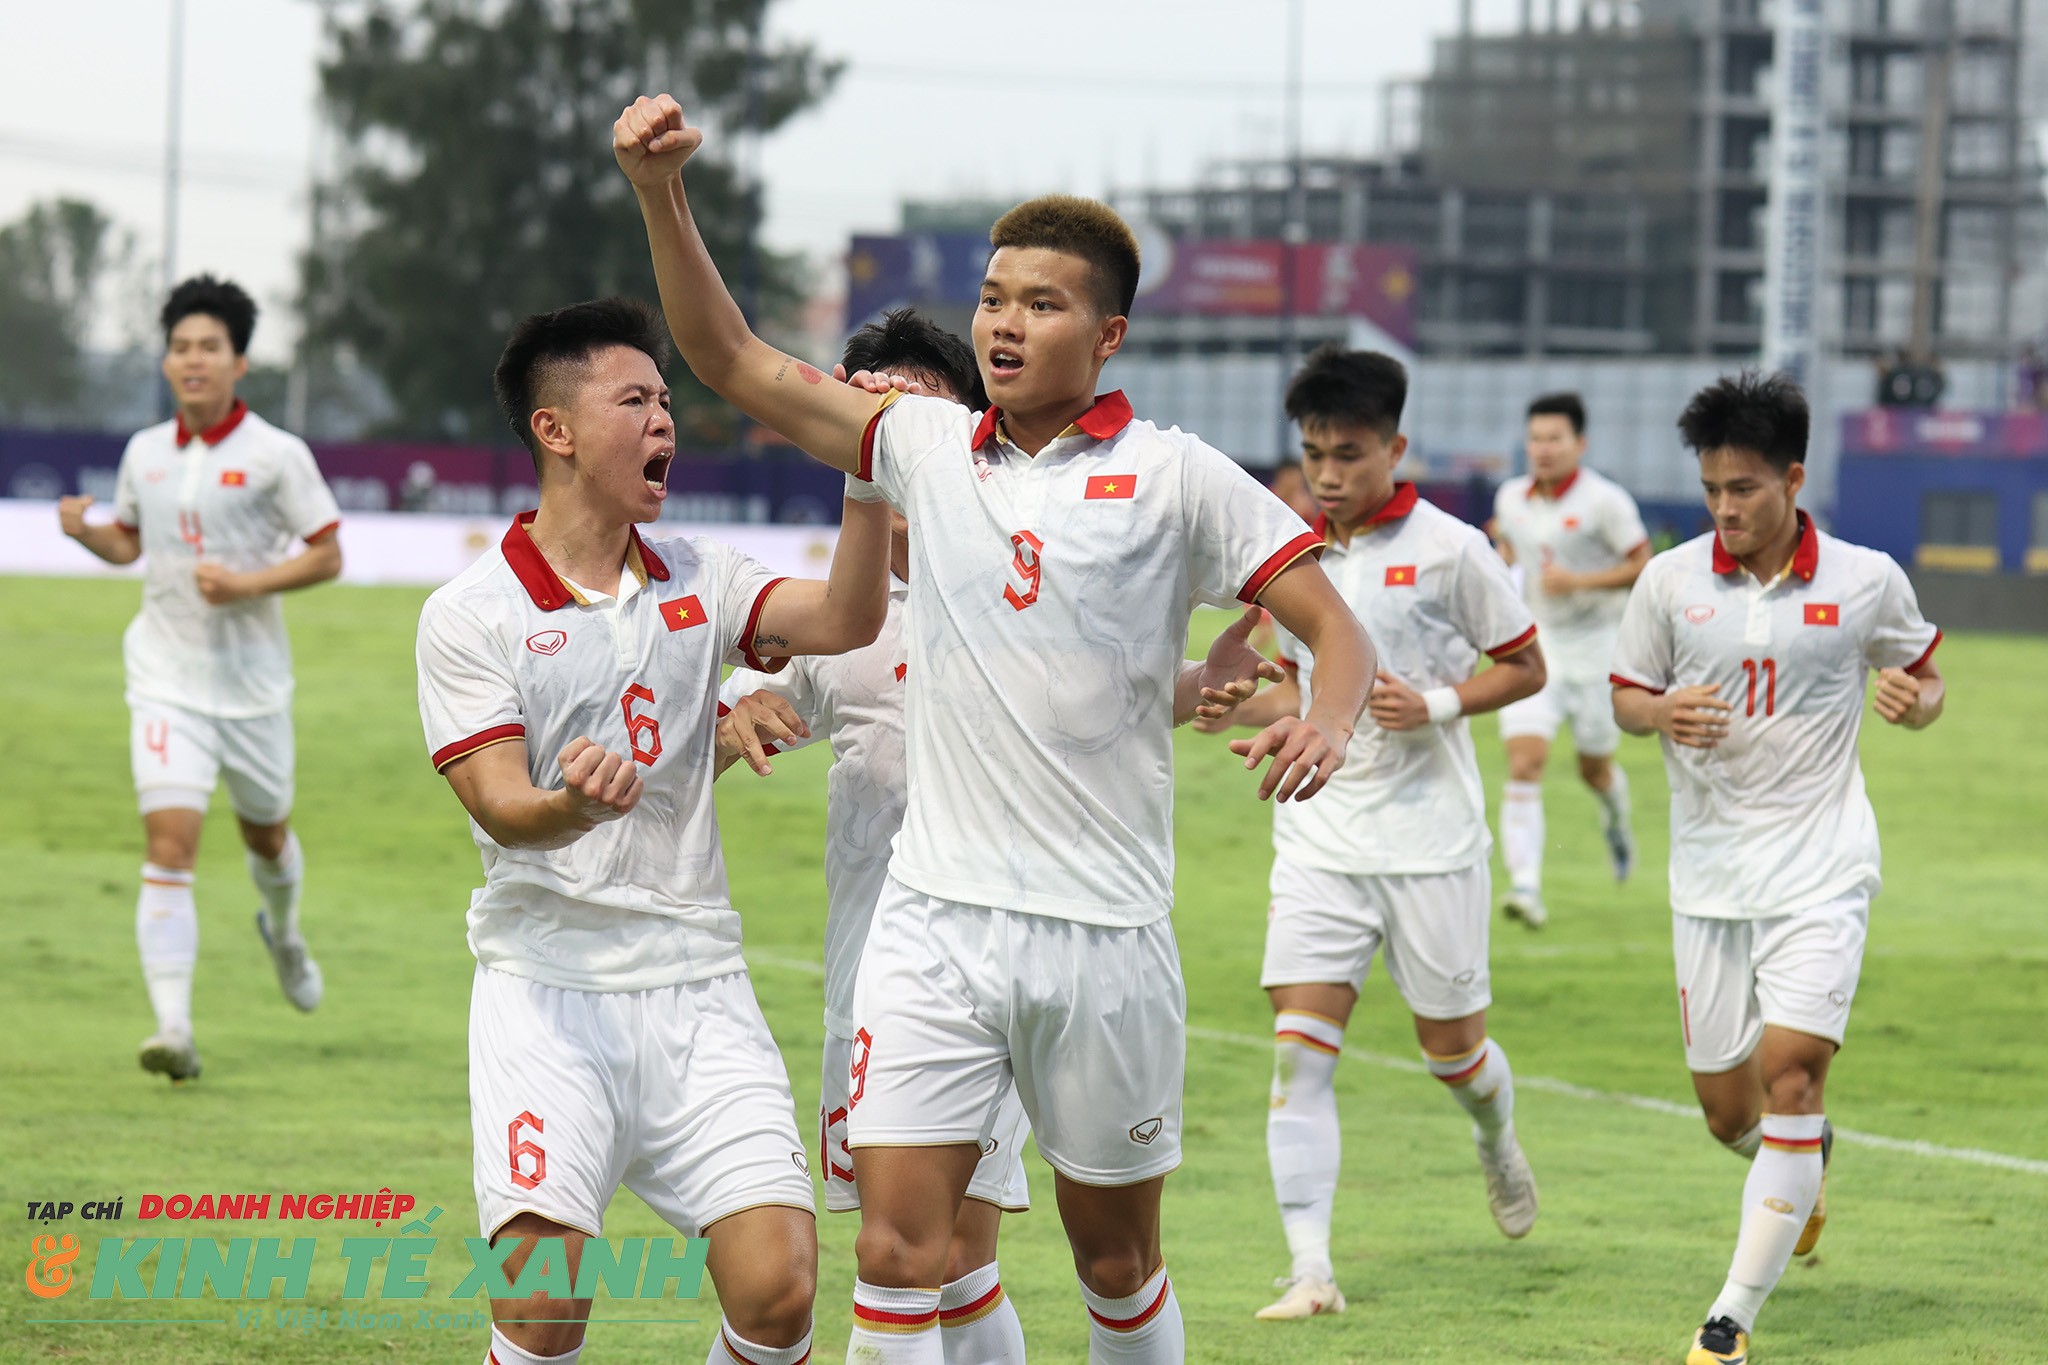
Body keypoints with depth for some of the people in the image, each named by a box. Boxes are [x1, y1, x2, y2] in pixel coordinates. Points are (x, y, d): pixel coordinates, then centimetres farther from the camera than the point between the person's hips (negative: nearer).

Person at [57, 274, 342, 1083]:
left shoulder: (277, 455, -8)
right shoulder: (144, 453, 5)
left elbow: (327, 555, -5)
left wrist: (247, 583, -19)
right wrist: (83, 530, -2)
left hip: (253, 683, -1)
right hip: (166, 680, 1)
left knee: (266, 835, 18)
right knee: (168, 846, -14)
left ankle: (283, 930, 54)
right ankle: (173, 1028, -20)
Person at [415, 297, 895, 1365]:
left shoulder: (698, 578, 11)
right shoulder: (469, 615, -2)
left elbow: (844, 621, -4)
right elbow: (500, 807, -12)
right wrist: (576, 807, -34)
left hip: (698, 986, 4)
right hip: (549, 992, -3)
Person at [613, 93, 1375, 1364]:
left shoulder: (1175, 475, -2)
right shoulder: (927, 445, 7)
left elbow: (1333, 624, -3)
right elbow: (735, 362, 10)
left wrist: (1324, 720, -24)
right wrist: (663, 191, -1)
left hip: (1104, 928, -2)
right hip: (938, 914, 2)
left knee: (1118, 1261, 10)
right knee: (896, 1247, -10)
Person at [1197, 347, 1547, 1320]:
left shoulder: (1448, 550, -6)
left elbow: (1525, 667, 1)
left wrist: (1435, 705, -14)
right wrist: (1230, 707, -1)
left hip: (1431, 838, -3)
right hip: (1320, 831, 3)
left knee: (1450, 1046, 7)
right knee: (1300, 1049, -11)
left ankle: (1496, 1141, 44)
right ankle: (1310, 1270, -12)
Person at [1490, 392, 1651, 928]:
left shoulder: (1604, 501, -13)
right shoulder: (1511, 497, 3)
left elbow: (1643, 565, -12)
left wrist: (1577, 581, -22)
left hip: (1594, 647, -3)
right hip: (1534, 646, 3)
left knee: (1594, 770, 12)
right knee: (1523, 764, -15)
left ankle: (1615, 808, 50)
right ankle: (1525, 885, -21)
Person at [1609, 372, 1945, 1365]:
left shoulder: (1866, 581, -4)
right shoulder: (1671, 581, -1)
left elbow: (1922, 679, 11)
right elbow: (1625, 696, 9)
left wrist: (1915, 702, -13)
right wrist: (1662, 715, -14)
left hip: (1820, 871, -3)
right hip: (1709, 873, 3)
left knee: (1790, 1077, -17)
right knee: (1727, 1110, 8)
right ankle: (1801, 1168, 46)